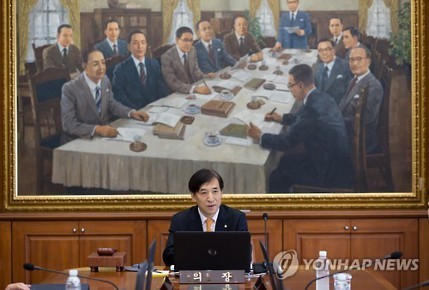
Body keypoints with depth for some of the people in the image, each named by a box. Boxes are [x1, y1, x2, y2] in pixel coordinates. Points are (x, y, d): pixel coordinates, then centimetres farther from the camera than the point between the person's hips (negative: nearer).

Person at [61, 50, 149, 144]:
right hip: (78, 141, -6)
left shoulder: (104, 80, 1)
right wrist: (97, 129, -33)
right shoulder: (70, 89, -17)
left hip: (103, 135, 6)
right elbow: (68, 124, -21)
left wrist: (131, 112, -2)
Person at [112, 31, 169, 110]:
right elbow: (119, 95, -5)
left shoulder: (155, 64, 13)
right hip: (134, 111, -4)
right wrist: (137, 110, -17)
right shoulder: (121, 69, 1)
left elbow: (162, 89, 10)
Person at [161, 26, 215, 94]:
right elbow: (173, 83, -24)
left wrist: (206, 77, -7)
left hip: (194, 91, 6)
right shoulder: (167, 57, -17)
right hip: (177, 94, -6)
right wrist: (195, 89, -35)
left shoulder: (192, 50, 3)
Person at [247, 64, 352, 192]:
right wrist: (281, 118, 22)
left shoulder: (312, 107, -27)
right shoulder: (321, 97, 1)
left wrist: (259, 136, -7)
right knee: (286, 161, 20)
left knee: (276, 177, 5)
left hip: (330, 174, -9)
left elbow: (287, 140, -20)